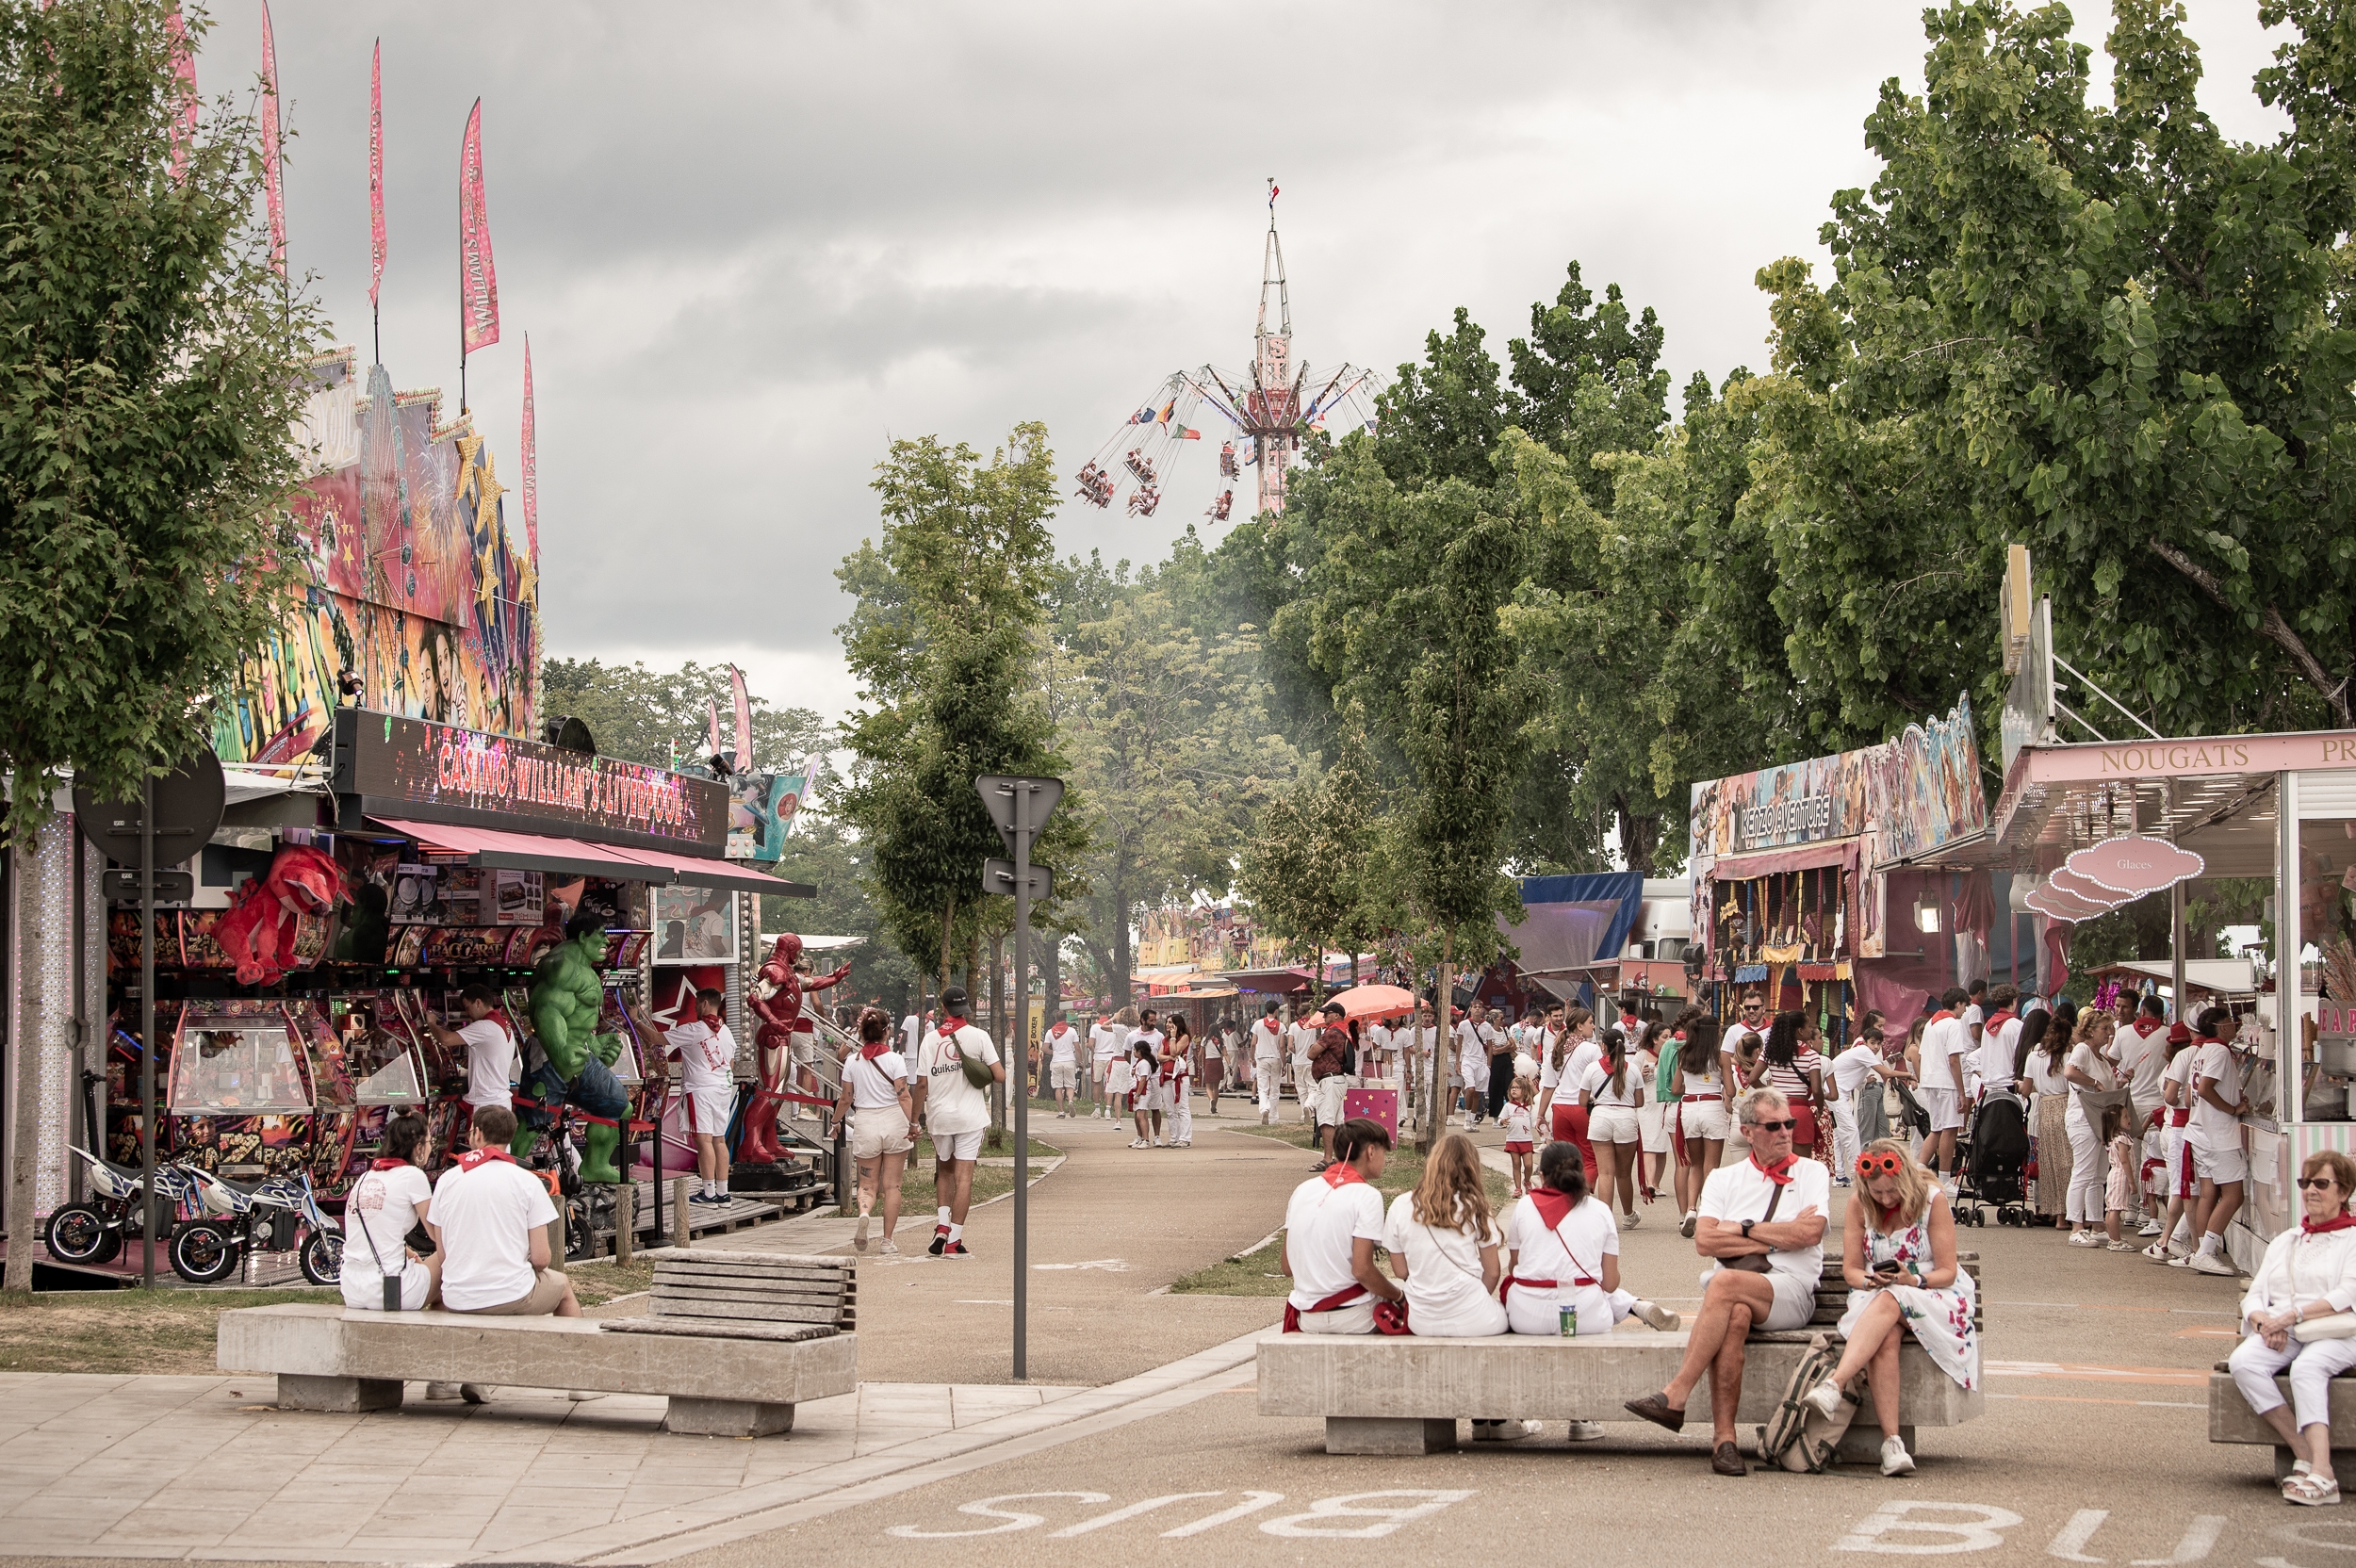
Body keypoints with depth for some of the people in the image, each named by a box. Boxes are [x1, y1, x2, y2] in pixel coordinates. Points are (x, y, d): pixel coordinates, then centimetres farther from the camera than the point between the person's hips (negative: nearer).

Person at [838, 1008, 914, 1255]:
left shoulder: (852, 1062, 0)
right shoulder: (894, 1059, -6)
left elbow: (846, 1099, 7)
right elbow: (903, 1096, -11)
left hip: (865, 1123, 1)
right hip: (893, 1123, -1)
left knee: (867, 1183, 9)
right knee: (892, 1185, 7)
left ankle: (863, 1213, -23)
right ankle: (888, 1240, 8)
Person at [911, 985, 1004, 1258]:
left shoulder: (930, 1039, 0)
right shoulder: (978, 1036, -4)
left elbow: (922, 1084, -1)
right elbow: (1000, 1076, -8)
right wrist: (986, 1074, 14)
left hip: (939, 1116, 2)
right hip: (970, 1117, -2)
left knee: (944, 1171, 21)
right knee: (963, 1176, -2)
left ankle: (941, 1225, 6)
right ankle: (954, 1240, -7)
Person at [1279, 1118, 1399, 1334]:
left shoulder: (1303, 1189, 7)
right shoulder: (1366, 1196, -11)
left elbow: (1286, 1267, 8)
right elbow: (1362, 1270, -19)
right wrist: (1400, 1296, -4)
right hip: (1353, 1321, -7)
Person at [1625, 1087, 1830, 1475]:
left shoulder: (1812, 1173, 13)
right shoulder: (1723, 1179, 18)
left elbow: (1810, 1233, -5)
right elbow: (1704, 1241, 2)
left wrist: (1744, 1229, 0)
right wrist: (1778, 1237, -3)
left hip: (1791, 1289, -2)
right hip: (1732, 1294, 2)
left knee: (1726, 1283, -34)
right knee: (1735, 1316, -36)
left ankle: (1675, 1396, -36)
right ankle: (1723, 1436, -39)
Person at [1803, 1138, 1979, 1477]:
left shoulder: (1932, 1199, -6)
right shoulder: (1859, 1205, 2)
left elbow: (1947, 1271, -5)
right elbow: (1851, 1269, 3)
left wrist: (1913, 1280, -24)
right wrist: (1870, 1280, -19)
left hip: (1934, 1295, -2)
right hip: (1875, 1298, 2)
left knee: (1888, 1302, -38)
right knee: (1886, 1337, -35)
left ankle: (1834, 1385, -54)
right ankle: (1891, 1441, -45)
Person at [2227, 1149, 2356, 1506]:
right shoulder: (2284, 1241, 27)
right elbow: (2253, 1296, 18)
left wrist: (2292, 1315, -16)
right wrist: (2265, 1322, -6)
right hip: (2281, 1338, 5)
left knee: (2307, 1368, -39)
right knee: (2242, 1362, -29)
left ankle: (2321, 1473, -48)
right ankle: (2305, 1453, -30)